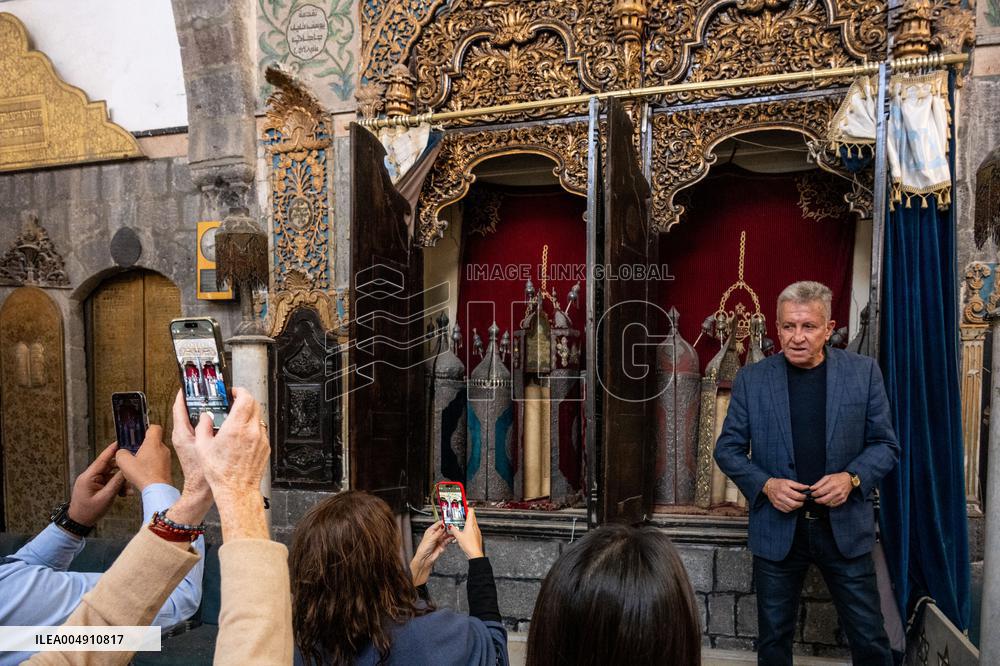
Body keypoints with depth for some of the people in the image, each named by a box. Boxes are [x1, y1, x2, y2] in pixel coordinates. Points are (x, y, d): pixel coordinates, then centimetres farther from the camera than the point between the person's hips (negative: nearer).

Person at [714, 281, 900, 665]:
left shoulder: (863, 372, -2)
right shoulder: (751, 379, -3)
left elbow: (885, 444, 3)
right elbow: (728, 449, 2)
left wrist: (853, 477, -16)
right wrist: (765, 485, -15)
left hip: (845, 527, 0)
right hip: (777, 529, 0)